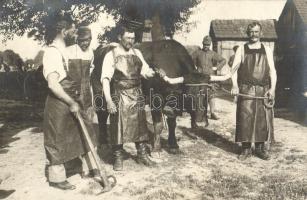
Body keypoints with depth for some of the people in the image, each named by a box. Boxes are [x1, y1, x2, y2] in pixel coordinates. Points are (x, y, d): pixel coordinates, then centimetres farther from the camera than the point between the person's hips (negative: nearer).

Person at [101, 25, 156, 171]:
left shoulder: (137, 53, 8)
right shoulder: (111, 55, -7)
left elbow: (146, 71, 11)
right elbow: (105, 78, -13)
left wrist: (156, 73, -11)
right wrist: (108, 100, -23)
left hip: (136, 95, 4)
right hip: (119, 96, -4)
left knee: (139, 125, 11)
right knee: (118, 127, 3)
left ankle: (142, 155, 26)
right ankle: (118, 158, 19)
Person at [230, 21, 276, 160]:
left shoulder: (267, 50, 11)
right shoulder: (241, 49, 6)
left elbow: (272, 70, 6)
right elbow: (234, 69, 1)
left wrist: (272, 88, -7)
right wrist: (235, 86, -13)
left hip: (264, 90, 2)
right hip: (246, 90, -2)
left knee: (263, 119, 5)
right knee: (245, 119, -2)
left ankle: (260, 147, 19)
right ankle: (246, 149, 9)